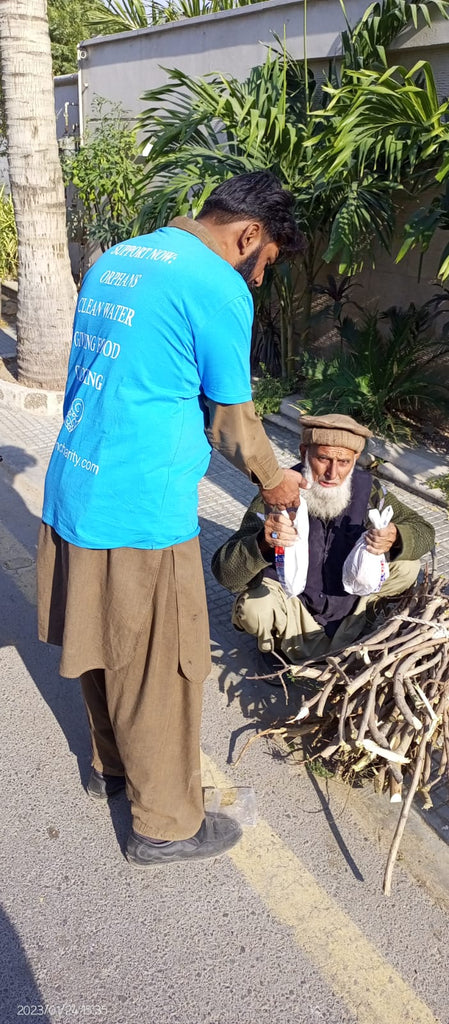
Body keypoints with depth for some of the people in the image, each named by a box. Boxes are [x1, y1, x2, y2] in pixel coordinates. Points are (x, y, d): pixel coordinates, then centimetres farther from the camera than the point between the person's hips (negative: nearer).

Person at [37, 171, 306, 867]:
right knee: (158, 674, 8)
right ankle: (166, 825, 26)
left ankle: (111, 764, 46)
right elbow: (232, 421, -6)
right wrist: (274, 481, 12)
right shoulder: (218, 288, -14)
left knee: (105, 651, 25)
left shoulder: (114, 262, 13)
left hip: (72, 495, 9)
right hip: (141, 518, -9)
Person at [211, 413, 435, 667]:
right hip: (292, 605, -3)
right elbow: (225, 571, -32)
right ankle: (281, 643, 4)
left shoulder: (367, 488, -16)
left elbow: (423, 531, -8)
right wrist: (263, 543, -55)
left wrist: (395, 538, -33)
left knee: (406, 565, -15)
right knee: (254, 606, -32)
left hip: (351, 596, 3)